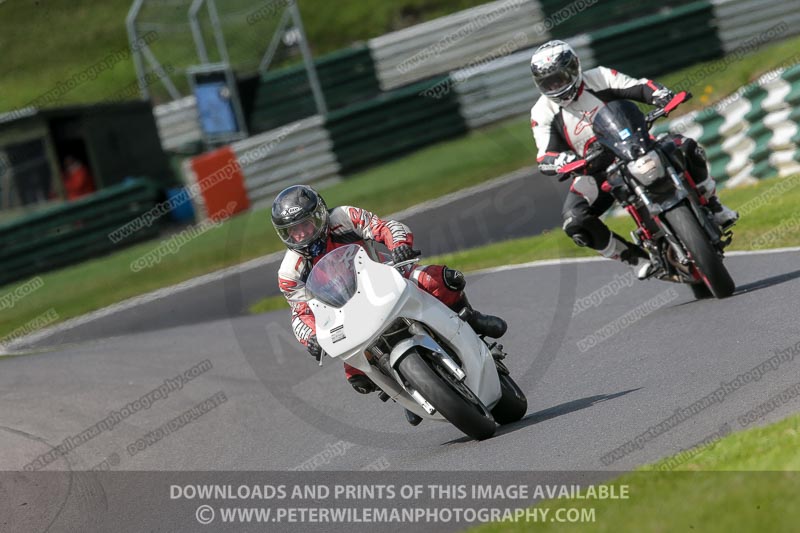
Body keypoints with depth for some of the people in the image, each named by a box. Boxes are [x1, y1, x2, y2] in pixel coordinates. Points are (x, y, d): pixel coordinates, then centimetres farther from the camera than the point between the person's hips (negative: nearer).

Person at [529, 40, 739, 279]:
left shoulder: (598, 78, -5)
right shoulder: (543, 113, -6)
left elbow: (641, 87, -9)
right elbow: (545, 158, -14)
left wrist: (663, 96, -31)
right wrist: (572, 161, -36)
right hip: (596, 169, 0)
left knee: (686, 148, -22)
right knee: (574, 220, -27)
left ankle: (713, 207, -1)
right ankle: (636, 258, -11)